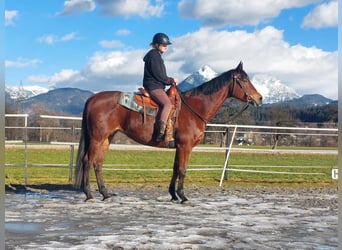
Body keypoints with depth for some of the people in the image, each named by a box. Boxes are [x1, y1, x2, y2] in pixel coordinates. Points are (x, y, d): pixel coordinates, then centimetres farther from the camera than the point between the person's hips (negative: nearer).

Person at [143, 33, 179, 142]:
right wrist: (171, 80, -5)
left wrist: (170, 81, 8)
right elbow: (157, 75, -15)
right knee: (167, 104, -29)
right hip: (153, 86, -11)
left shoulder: (157, 55, 23)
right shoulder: (153, 55, -8)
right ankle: (161, 132, -38)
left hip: (157, 86, 11)